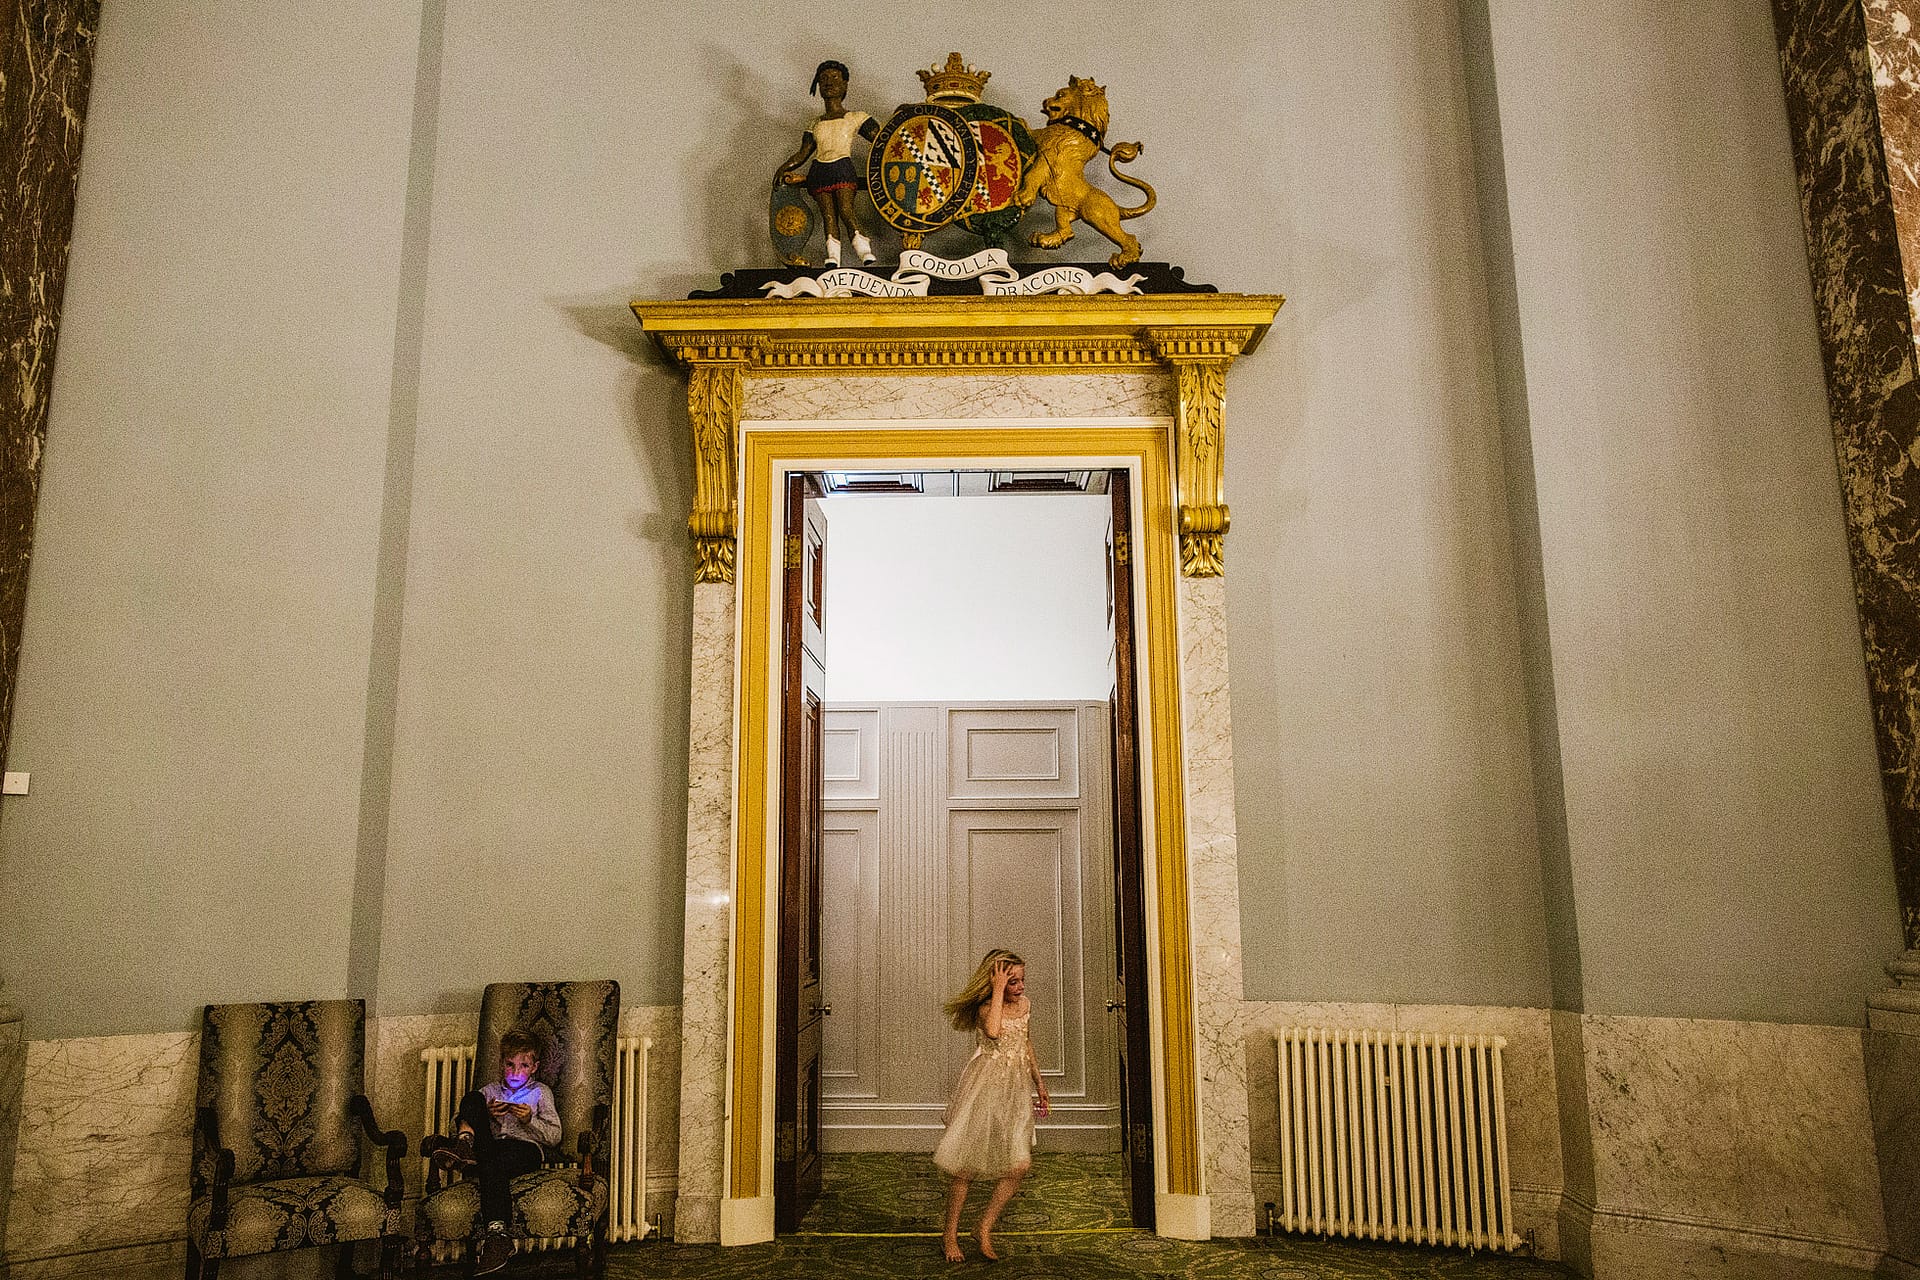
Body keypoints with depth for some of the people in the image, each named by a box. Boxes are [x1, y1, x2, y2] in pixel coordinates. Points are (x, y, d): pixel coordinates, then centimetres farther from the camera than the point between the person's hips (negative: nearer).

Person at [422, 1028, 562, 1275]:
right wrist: (484, 1115, -1)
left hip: (526, 1147, -3)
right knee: (473, 1098, -15)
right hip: (490, 1145, 3)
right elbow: (457, 1121, 17)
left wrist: (530, 1120, -7)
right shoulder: (490, 1090, 27)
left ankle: (496, 1234, -49)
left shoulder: (541, 1092, 19)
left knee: (492, 1164, -39)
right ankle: (464, 1144, -39)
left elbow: (554, 1136, 10)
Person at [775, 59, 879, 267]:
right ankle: (833, 256, -10)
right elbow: (803, 153, 16)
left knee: (846, 212, -19)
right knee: (829, 216, -7)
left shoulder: (855, 118, 13)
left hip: (843, 167, -3)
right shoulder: (816, 125, 23)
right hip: (820, 171, 4)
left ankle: (865, 250, -18)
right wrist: (784, 169, 1)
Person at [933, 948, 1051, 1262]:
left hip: (1015, 1092, 6)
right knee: (967, 1167, -1)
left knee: (1018, 1166, -5)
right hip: (984, 1089, -6)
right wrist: (998, 990, -26)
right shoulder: (985, 1007, -10)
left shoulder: (1025, 1004, 10)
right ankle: (950, 1234, 17)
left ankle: (984, 1230, 11)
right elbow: (993, 1031, -34)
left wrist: (1040, 1085, 28)